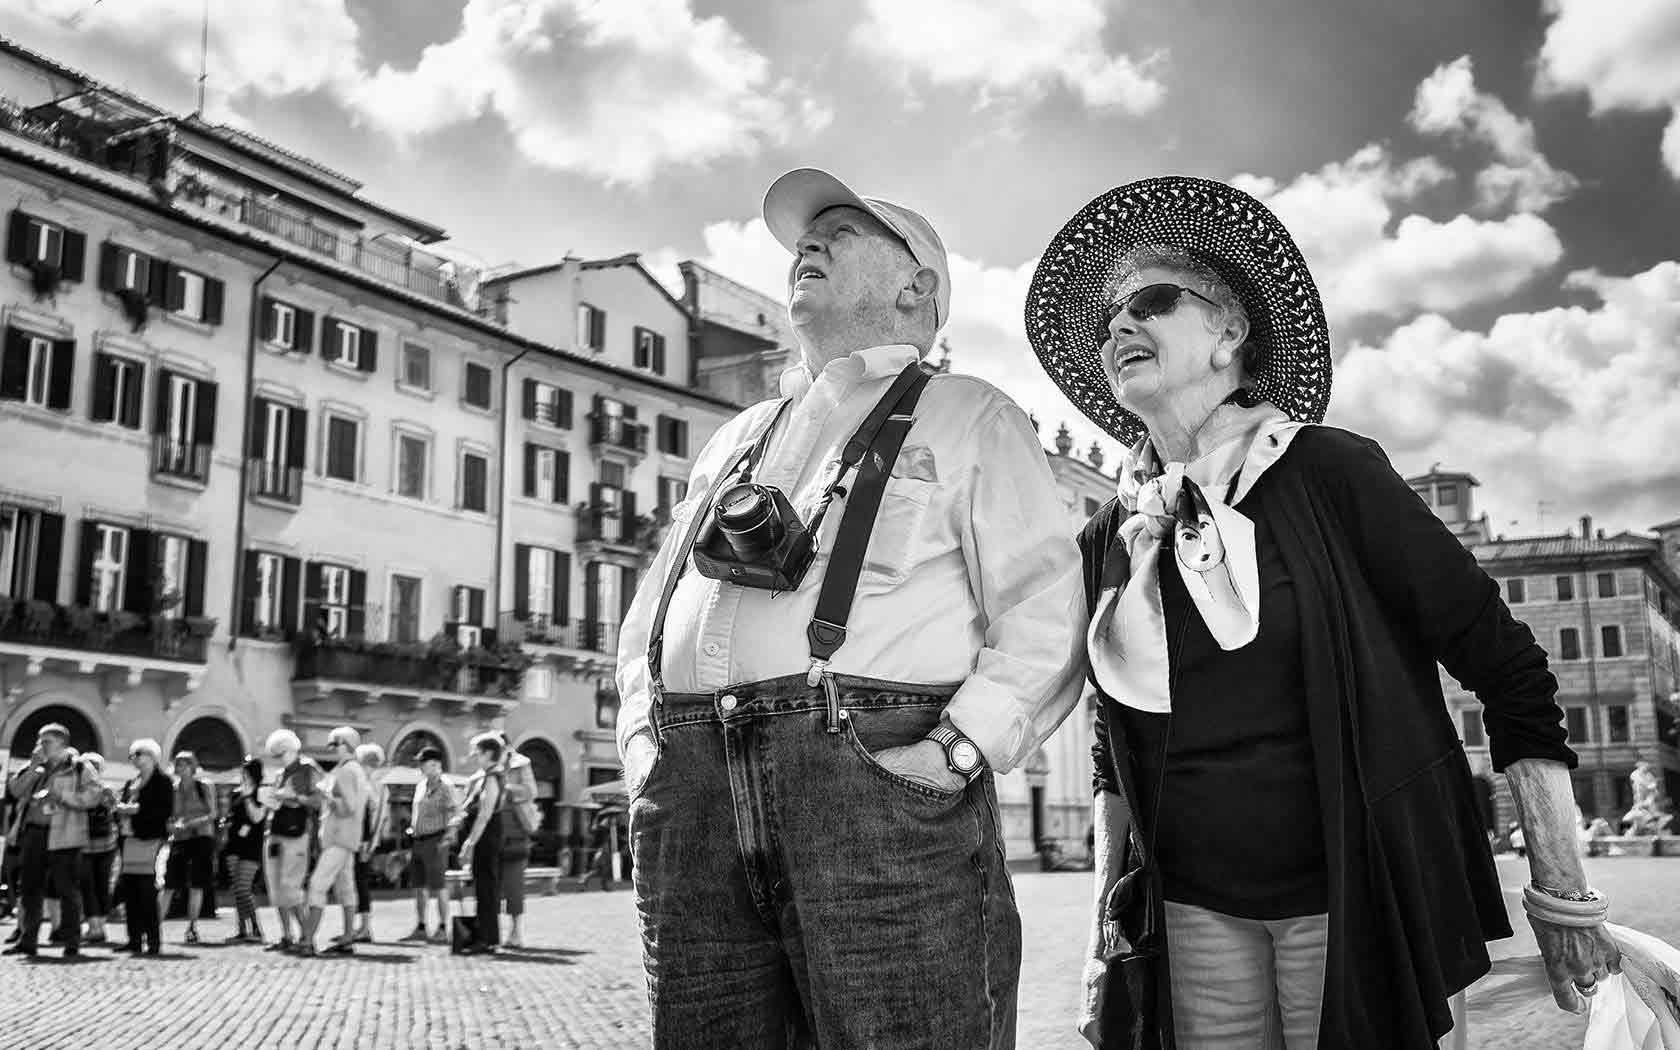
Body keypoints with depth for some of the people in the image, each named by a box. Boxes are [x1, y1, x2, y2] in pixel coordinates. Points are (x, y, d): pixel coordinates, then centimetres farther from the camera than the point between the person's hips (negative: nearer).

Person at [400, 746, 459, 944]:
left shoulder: (445, 788, -10)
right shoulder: (420, 786, 14)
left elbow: (456, 813, -17)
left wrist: (449, 834, -29)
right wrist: (412, 841, 20)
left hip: (435, 841, -8)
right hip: (418, 842, 8)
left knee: (438, 886, -5)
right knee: (418, 886, 10)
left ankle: (443, 930, 0)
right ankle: (420, 929, 18)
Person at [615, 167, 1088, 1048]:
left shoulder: (968, 416, 12)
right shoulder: (737, 438, 28)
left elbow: (1045, 613, -1)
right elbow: (646, 618, 27)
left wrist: (957, 753, -13)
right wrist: (643, 745, 11)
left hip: (880, 781, -5)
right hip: (695, 796, 5)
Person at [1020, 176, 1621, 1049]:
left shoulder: (1327, 472, -8)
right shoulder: (1110, 539, 3)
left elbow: (1505, 665, -7)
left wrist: (1560, 894, -8)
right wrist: (1105, 928, 11)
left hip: (1353, 905, -3)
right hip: (1196, 913, 4)